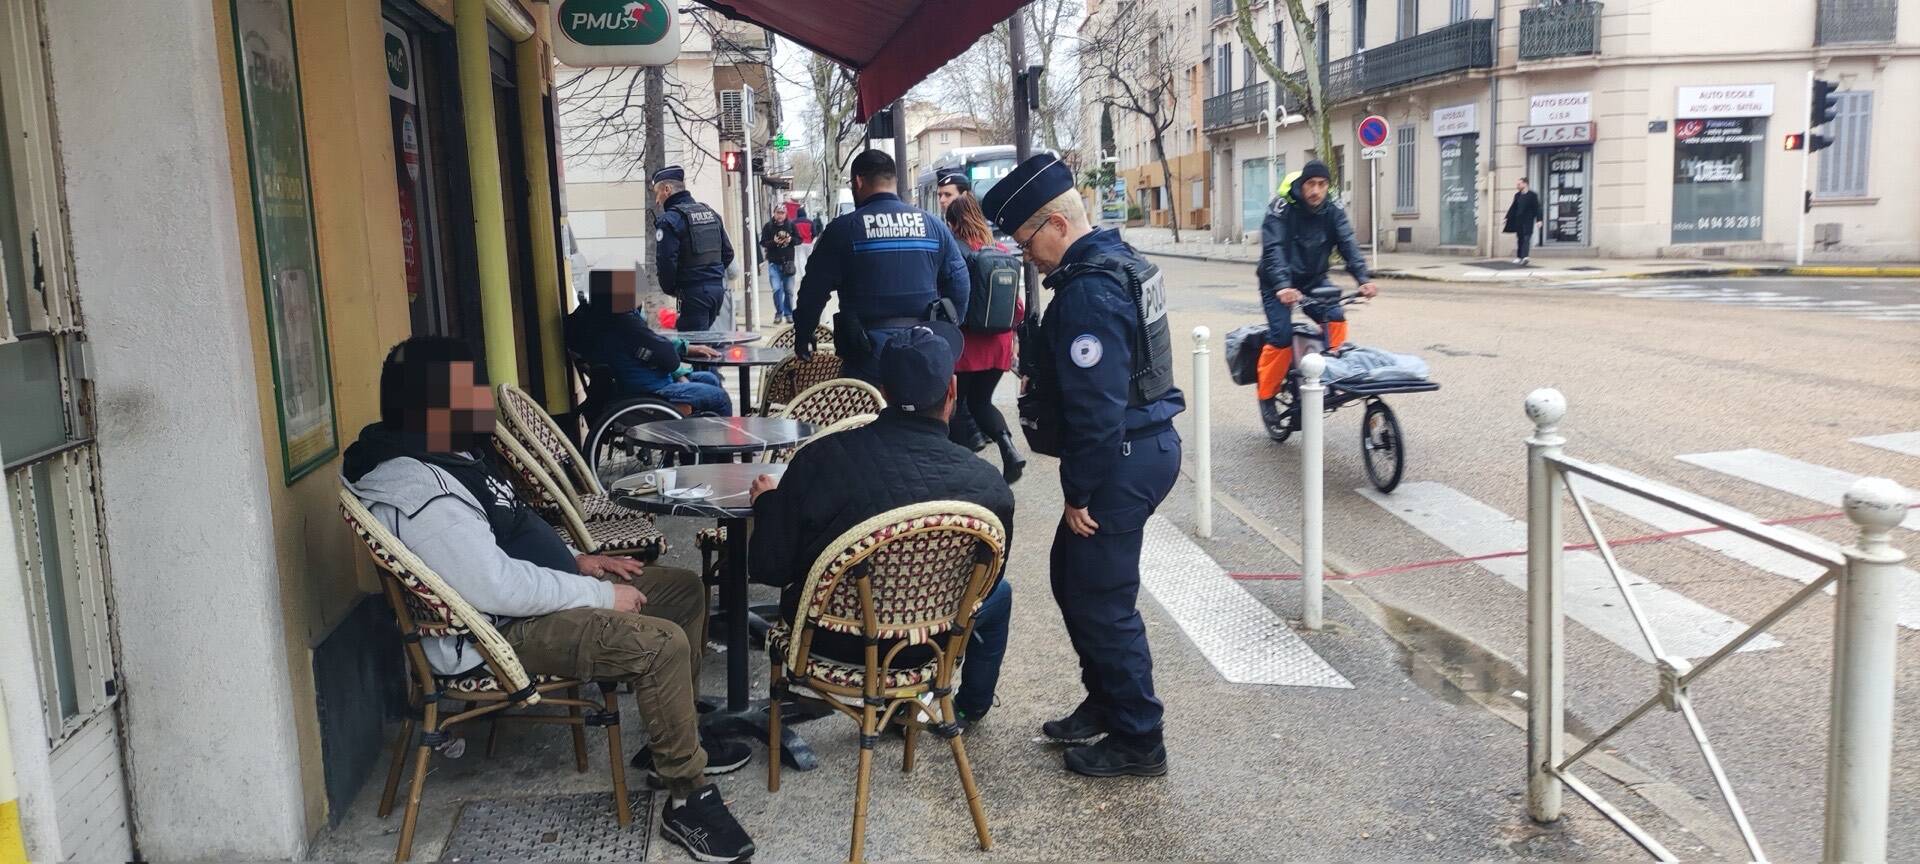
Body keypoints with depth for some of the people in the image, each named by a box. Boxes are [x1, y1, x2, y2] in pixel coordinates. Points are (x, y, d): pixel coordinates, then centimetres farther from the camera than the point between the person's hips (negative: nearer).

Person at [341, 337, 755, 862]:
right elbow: (499, 588, -30)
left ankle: (672, 743, 22)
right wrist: (600, 595, -20)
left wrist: (575, 562, 10)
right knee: (661, 644, -28)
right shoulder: (417, 493, -26)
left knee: (684, 589, 11)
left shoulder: (447, 454, 9)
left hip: (527, 595, 11)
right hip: (499, 632, -11)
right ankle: (688, 799, -12)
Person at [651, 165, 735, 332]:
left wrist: (670, 289, -2)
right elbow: (728, 253, 17)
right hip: (717, 288, 8)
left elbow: (666, 260, -17)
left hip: (693, 293, -8)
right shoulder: (711, 213, 14)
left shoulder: (670, 220, -11)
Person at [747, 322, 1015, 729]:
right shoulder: (989, 486, -22)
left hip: (827, 637, 1)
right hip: (918, 647, -1)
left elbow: (769, 568, -14)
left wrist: (768, 500, 5)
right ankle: (970, 707, 50)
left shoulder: (820, 458, -24)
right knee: (999, 593, 30)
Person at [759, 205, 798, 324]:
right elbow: (763, 243, -5)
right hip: (774, 263, -1)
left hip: (788, 262, 1)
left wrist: (791, 240, -15)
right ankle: (779, 313, 6)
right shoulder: (768, 226, -3)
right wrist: (774, 242, -22)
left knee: (789, 290, 7)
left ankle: (788, 313, 21)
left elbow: (799, 239, 5)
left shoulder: (791, 225, 1)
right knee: (777, 289, -9)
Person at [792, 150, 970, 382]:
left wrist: (803, 338, 11)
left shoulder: (842, 229, -4)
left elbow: (814, 290, -2)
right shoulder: (933, 225, 8)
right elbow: (959, 284, 9)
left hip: (867, 353, -4)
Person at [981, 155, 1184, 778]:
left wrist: (1079, 493, -17)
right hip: (1147, 442, 11)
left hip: (1122, 463, -11)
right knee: (1072, 576, 21)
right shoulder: (1118, 261, 11)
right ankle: (1105, 703, 34)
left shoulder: (1088, 292, -22)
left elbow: (1095, 407, -24)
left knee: (1101, 602, 0)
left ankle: (1137, 740, 13)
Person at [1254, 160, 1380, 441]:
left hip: (1314, 280, 4)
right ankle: (1267, 397, 0)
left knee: (1335, 317, -20)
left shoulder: (1333, 212, -6)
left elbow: (1348, 245, -17)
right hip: (1279, 283, -4)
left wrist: (1363, 278, -34)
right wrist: (1283, 286, -47)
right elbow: (1273, 249, -31)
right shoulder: (1282, 209, -19)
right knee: (1281, 336, -17)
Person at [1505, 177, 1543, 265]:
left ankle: (1524, 257, -25)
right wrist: (1507, 218, 13)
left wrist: (1538, 220, -10)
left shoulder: (1532, 195, -3)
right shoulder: (1517, 195, 11)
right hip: (1518, 220, 5)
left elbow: (1537, 208, -4)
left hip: (1528, 220, -5)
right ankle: (1519, 257, 17)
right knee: (1520, 239, 9)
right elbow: (1513, 208, 16)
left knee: (1526, 238, -13)